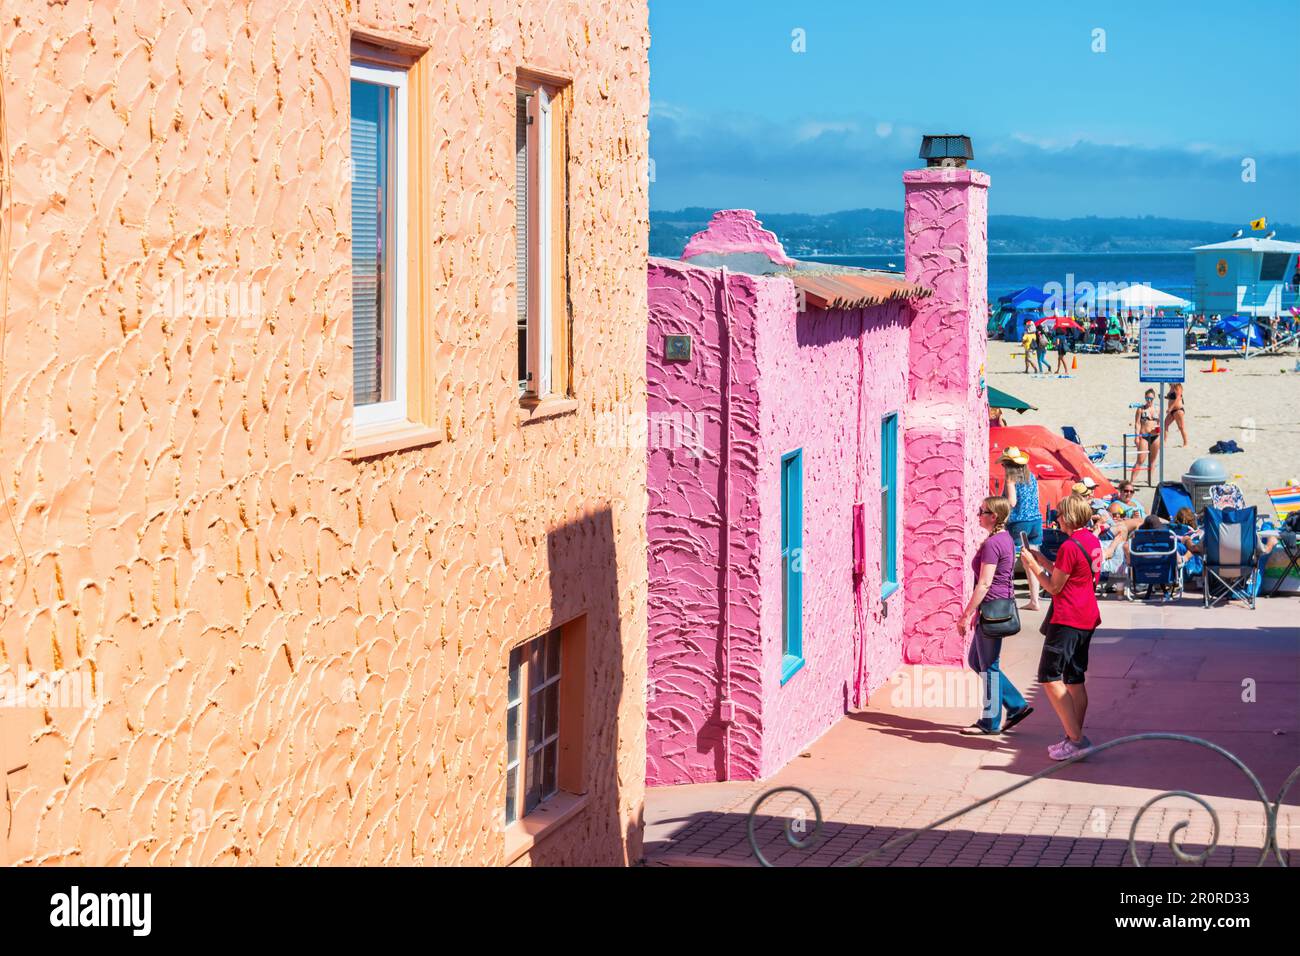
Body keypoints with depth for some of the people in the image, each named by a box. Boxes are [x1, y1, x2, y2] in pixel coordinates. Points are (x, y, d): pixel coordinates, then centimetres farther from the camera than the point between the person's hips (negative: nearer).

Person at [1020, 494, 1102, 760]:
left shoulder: (1070, 546, -18)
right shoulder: (1092, 541, 11)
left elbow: (1054, 587, -12)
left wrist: (1033, 566, -1)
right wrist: (1042, 560, 19)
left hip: (1067, 621, -9)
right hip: (1087, 620, 9)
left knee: (1050, 678, -7)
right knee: (1074, 680, 13)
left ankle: (1076, 739, -12)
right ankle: (1075, 738, 14)